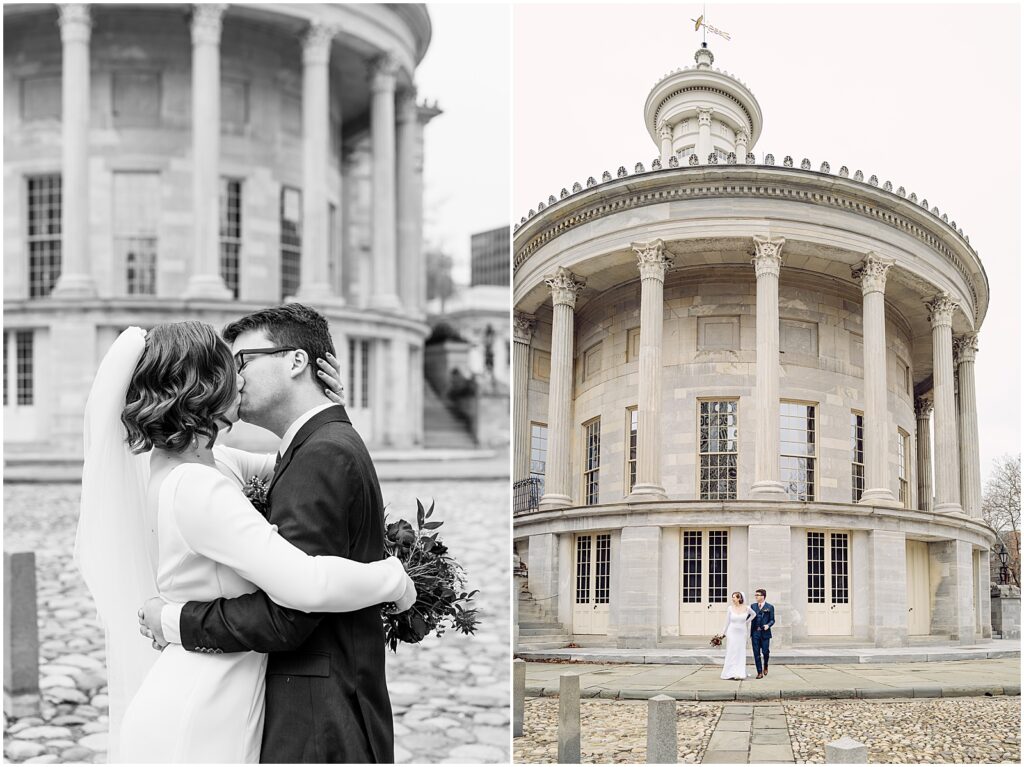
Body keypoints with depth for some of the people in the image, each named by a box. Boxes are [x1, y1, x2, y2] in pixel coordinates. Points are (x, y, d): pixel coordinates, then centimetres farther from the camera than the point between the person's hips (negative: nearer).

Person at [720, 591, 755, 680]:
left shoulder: (746, 608, -3)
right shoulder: (730, 608, -4)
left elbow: (753, 614, 18)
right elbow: (727, 622, 3)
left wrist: (747, 621, 6)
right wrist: (723, 633, 4)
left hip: (742, 633, 1)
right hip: (732, 633, -1)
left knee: (741, 653, 3)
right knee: (731, 653, -1)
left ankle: (740, 673, 7)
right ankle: (730, 673, 1)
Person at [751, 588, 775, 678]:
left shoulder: (769, 607, 1)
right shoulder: (753, 606, 10)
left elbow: (772, 620, 1)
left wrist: (768, 625, -16)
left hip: (765, 633, -2)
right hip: (755, 633, 3)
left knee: (765, 652, -2)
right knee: (756, 653, 1)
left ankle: (765, 666, 30)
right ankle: (759, 672, 8)